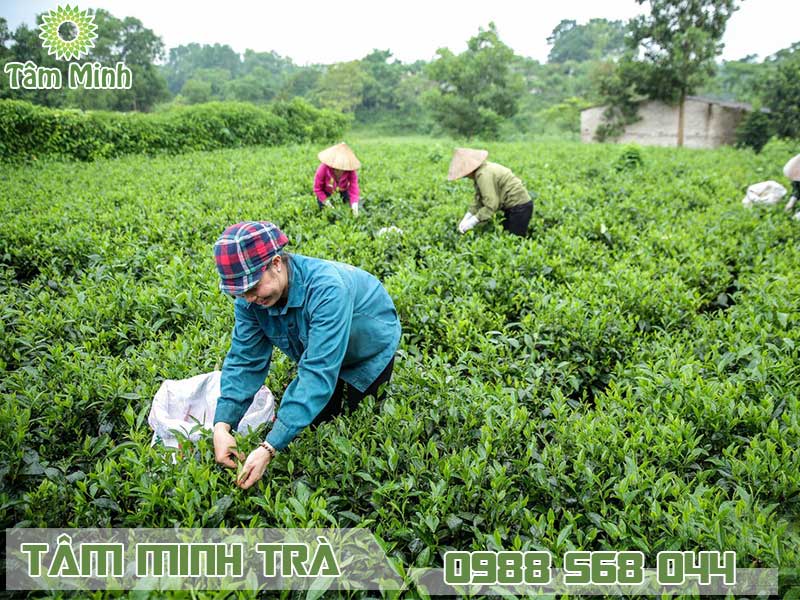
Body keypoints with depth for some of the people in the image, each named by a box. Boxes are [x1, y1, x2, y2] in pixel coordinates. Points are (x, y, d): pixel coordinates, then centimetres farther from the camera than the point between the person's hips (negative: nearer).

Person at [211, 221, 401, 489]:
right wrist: (222, 424, -36)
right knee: (288, 415, 7)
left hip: (370, 353, -6)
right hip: (320, 355, 6)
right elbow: (244, 360, -20)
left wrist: (269, 448, -50)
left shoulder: (326, 289, -43)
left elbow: (318, 373, -46)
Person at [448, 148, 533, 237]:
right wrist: (466, 218, 0)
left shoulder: (484, 174, -25)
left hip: (520, 207, -10)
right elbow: (478, 200, 8)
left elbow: (491, 205, -27)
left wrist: (472, 222, -21)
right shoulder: (480, 172, 5)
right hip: (512, 206, 10)